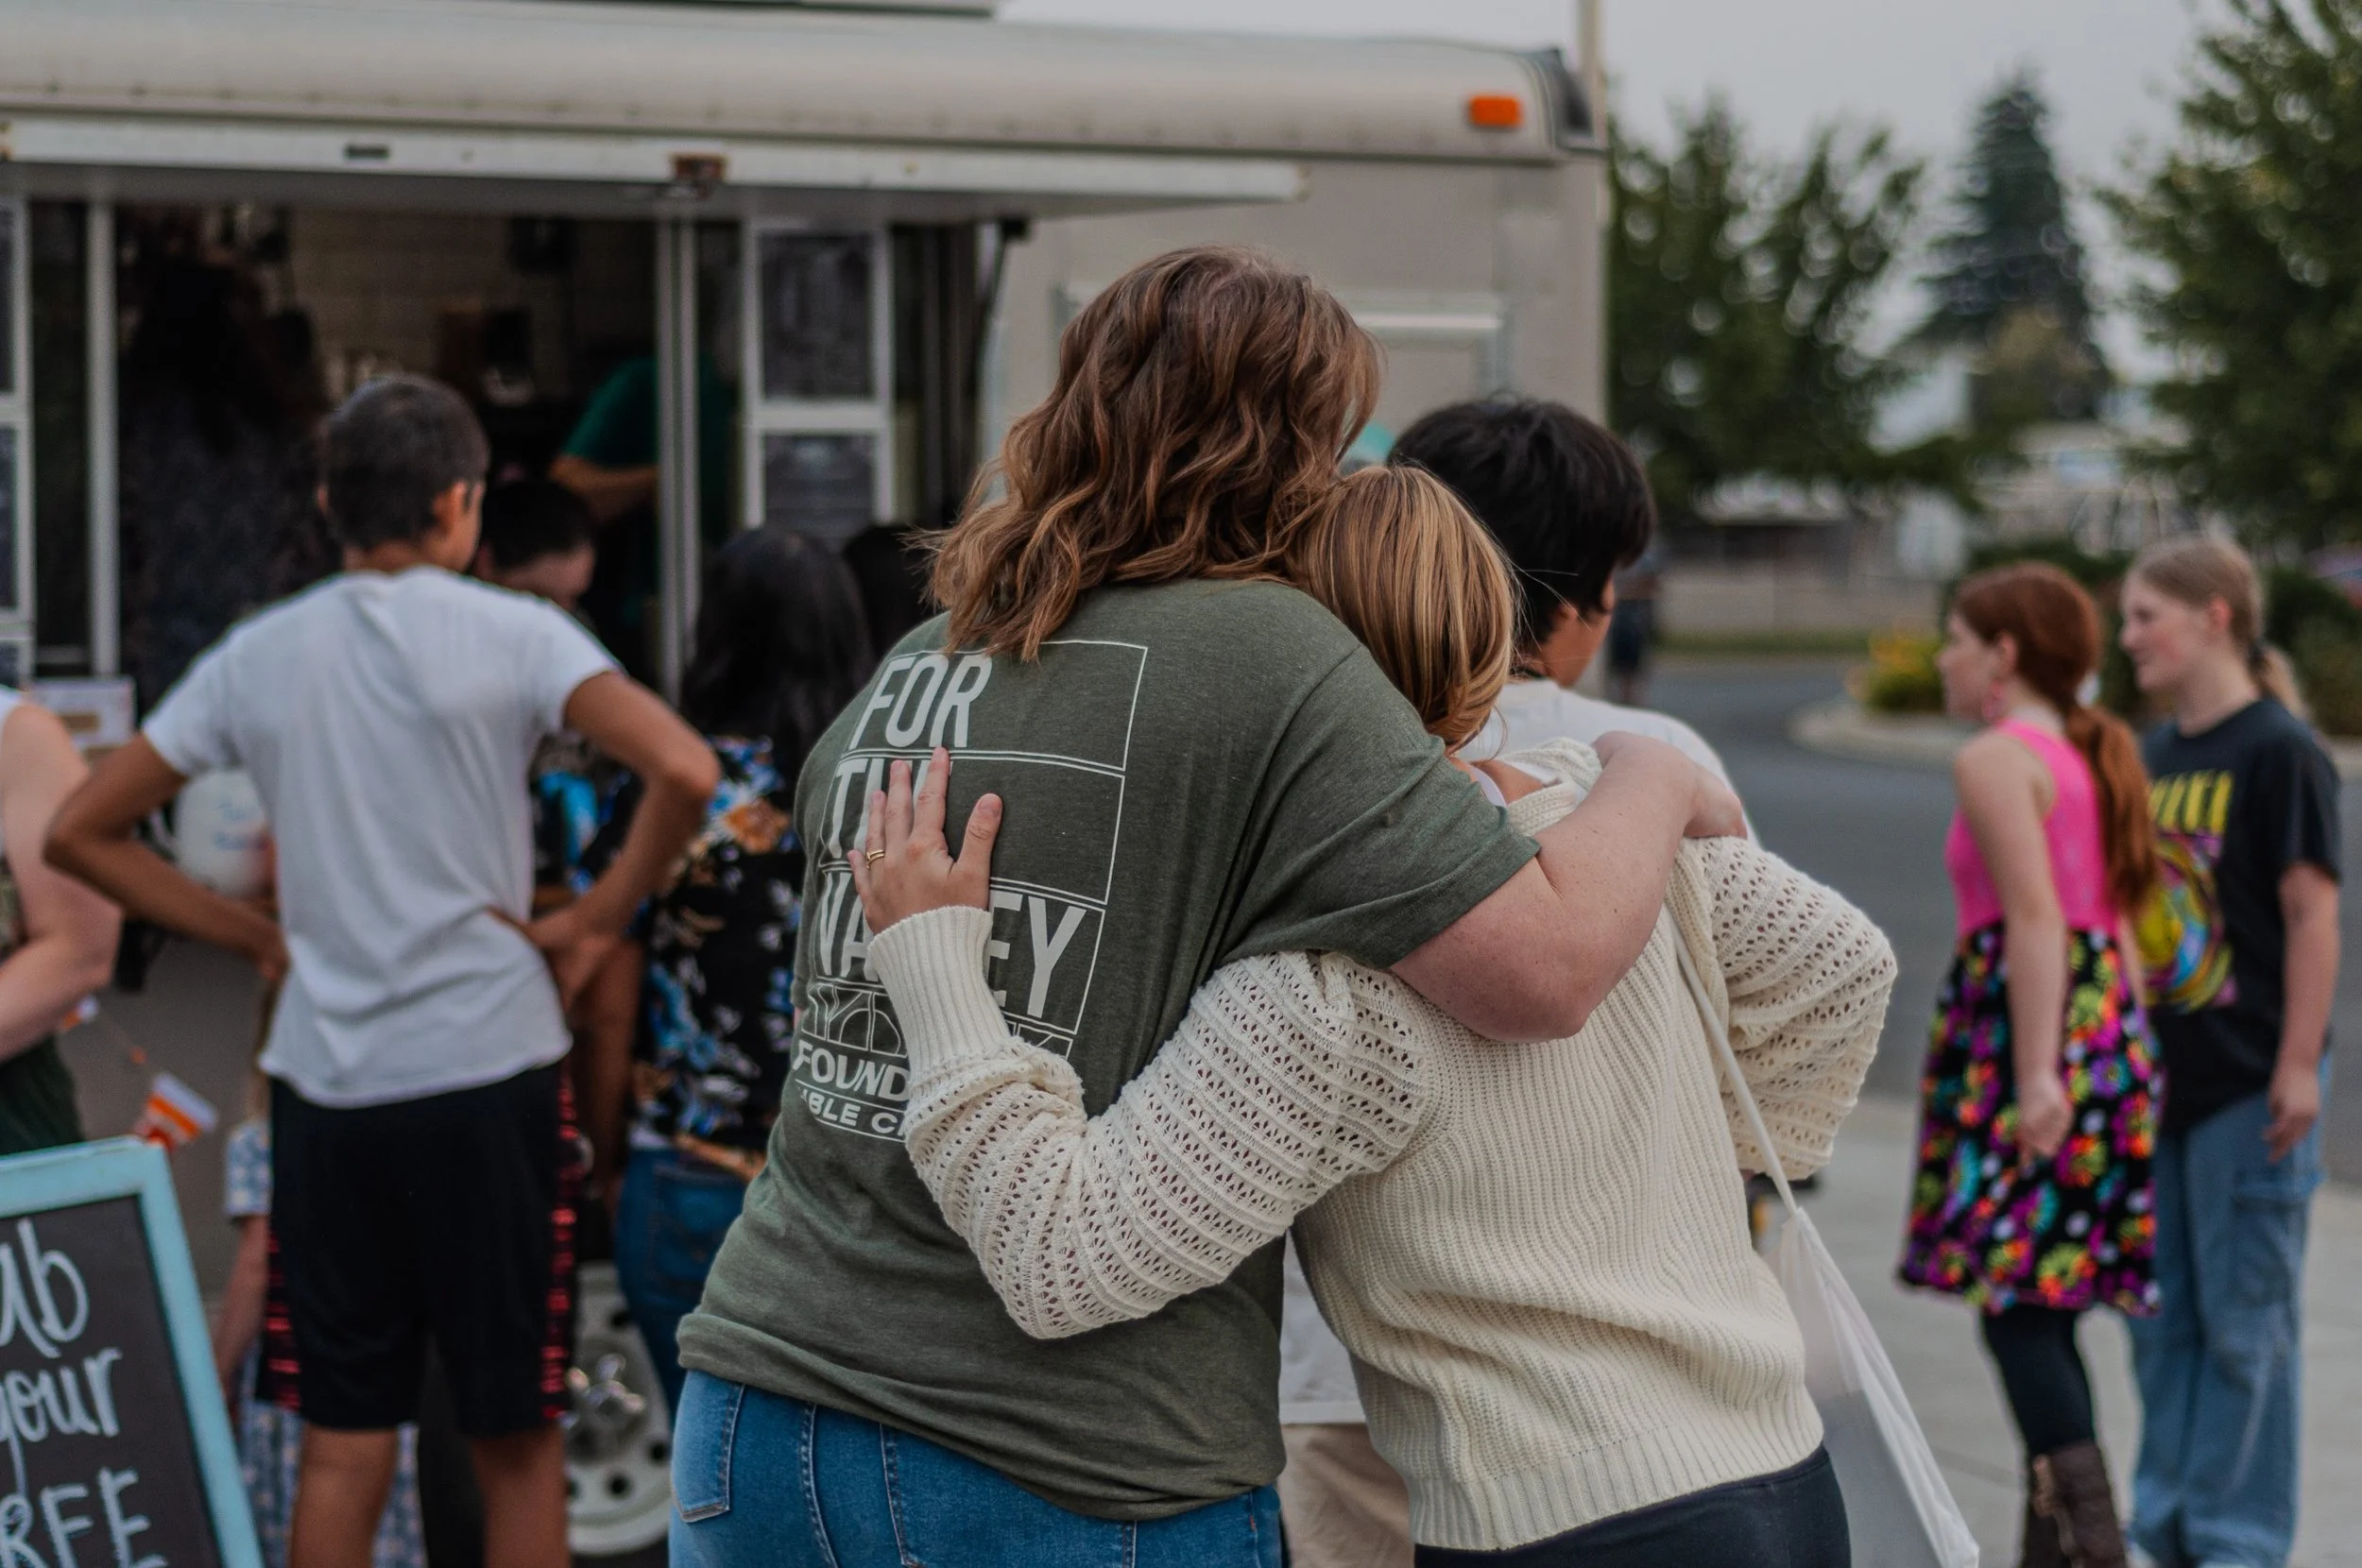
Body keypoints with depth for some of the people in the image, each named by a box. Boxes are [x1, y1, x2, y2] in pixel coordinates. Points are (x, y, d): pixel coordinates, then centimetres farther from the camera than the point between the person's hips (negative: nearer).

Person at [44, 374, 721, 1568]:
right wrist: (592, 921, -7)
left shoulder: (256, 656, 7)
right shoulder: (510, 635, -5)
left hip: (320, 1078, 3)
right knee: (517, 1441, 6)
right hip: (488, 1065, -3)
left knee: (341, 1446, 8)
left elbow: (79, 833, 11)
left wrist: (251, 934, 12)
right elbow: (683, 770, -20)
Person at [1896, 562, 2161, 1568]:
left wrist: (2035, 1073, -22)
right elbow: (2118, 916, 15)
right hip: (2111, 1024, 9)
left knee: (2011, 1302, -8)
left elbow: (2034, 919, -18)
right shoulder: (2098, 756, 17)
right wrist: (2109, 1052, 17)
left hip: (2022, 1023, -9)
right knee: (2044, 1309, 12)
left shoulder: (1996, 760, -9)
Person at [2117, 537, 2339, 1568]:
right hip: (2161, 1075, 7)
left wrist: (2300, 1066, -17)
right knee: (2162, 1316, 11)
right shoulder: (2157, 752, 12)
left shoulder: (2279, 749, -10)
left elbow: (2313, 912, -13)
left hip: (2249, 1079, -7)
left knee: (2244, 1320, 0)